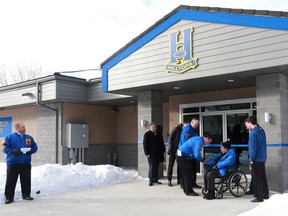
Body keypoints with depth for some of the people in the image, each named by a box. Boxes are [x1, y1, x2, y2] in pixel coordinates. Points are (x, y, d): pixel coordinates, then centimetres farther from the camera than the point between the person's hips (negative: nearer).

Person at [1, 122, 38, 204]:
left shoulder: (29, 138, 11)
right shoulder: (9, 137, -2)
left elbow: (35, 147, 16)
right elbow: (4, 147, -7)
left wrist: (31, 151, -5)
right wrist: (13, 151, -20)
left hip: (26, 163, 4)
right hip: (13, 163, -4)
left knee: (26, 180, 9)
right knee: (11, 181, -1)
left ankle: (26, 194, 23)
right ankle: (9, 197, 8)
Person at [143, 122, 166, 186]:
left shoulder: (159, 134, 13)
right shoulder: (147, 134, -3)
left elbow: (162, 143, 20)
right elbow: (145, 144, -6)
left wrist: (163, 151, 13)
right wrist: (147, 153, -12)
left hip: (158, 154, 5)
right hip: (151, 154, -5)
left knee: (156, 167, 9)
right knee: (151, 167, -4)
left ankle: (155, 179, 18)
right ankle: (151, 180, 2)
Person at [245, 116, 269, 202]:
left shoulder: (253, 133, -18)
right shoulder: (261, 130, 9)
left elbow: (253, 147, -20)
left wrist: (251, 159, -14)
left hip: (256, 159, -9)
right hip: (263, 158, 9)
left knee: (257, 178, -1)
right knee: (263, 176, 17)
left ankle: (259, 197, 4)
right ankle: (265, 194, 27)